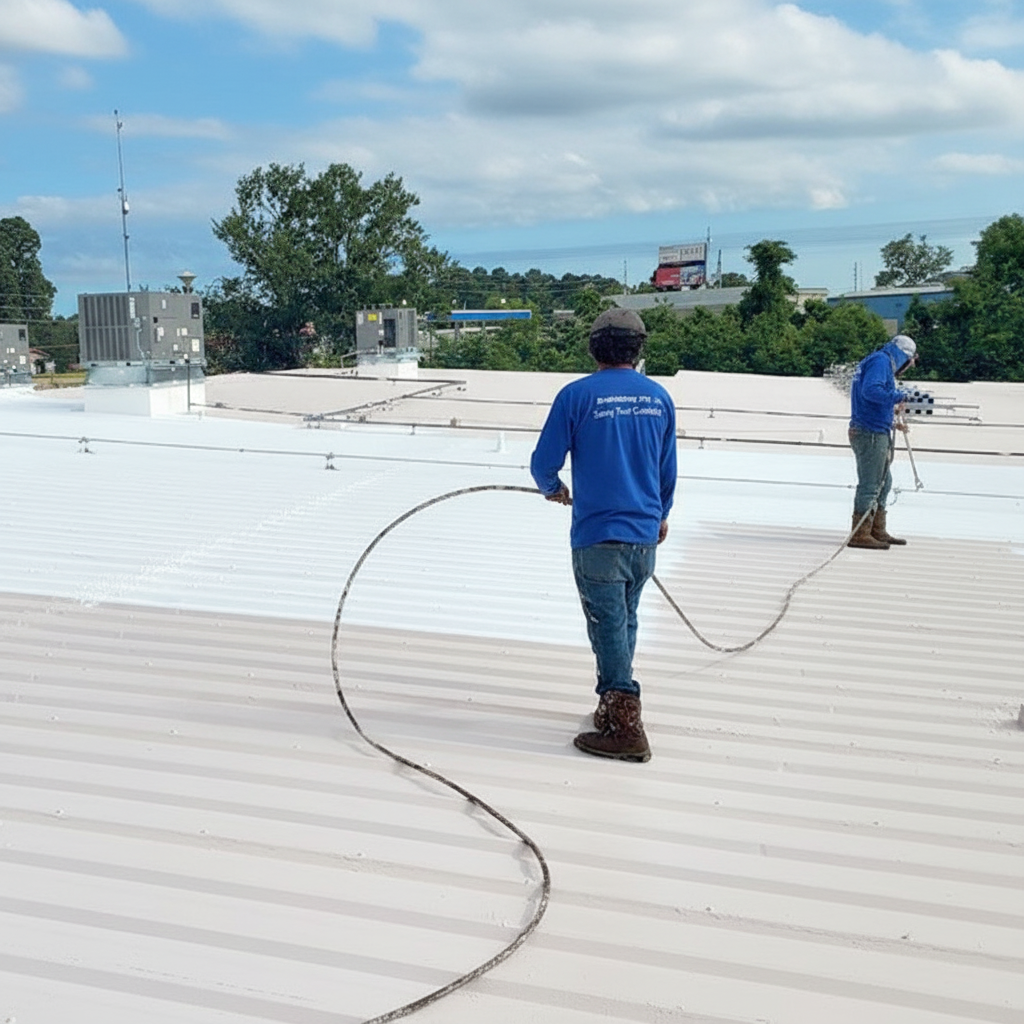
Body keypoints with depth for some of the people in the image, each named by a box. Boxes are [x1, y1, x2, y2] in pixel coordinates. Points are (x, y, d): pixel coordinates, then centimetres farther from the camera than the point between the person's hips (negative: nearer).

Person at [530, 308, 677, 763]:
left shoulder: (577, 395, -10)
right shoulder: (659, 398, 4)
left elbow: (543, 463, -7)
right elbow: (668, 471, 12)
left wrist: (553, 489, 15)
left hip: (597, 536, -5)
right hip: (645, 535, 5)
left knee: (609, 627, 1)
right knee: (624, 622, 19)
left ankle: (626, 727, 1)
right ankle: (613, 703, 32)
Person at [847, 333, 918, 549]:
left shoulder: (882, 363, 22)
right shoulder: (880, 361, -9)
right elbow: (871, 391, -26)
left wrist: (892, 424, 19)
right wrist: (898, 396, -17)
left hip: (877, 434, 11)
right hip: (870, 434, -11)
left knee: (883, 482, 17)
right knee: (869, 485, -7)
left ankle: (877, 531, 26)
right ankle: (860, 534, -4)